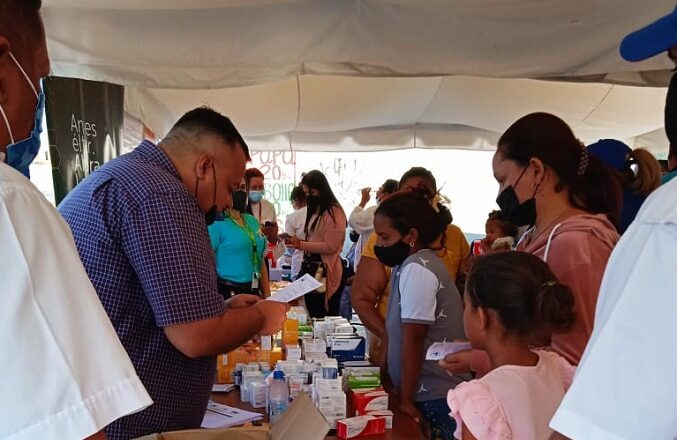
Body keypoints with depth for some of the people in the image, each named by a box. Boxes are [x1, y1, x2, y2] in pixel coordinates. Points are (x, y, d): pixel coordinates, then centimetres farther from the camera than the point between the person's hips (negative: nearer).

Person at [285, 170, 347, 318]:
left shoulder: (334, 211, -12)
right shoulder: (315, 210, 16)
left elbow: (330, 246, -17)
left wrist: (301, 244, -19)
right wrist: (297, 241, 1)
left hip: (327, 271, -9)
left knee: (326, 317, -2)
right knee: (312, 314, 15)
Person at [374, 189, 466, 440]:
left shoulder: (417, 269, -20)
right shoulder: (410, 263, 8)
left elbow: (413, 340, -18)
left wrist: (406, 400, -13)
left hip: (435, 398, -9)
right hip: (431, 391, 9)